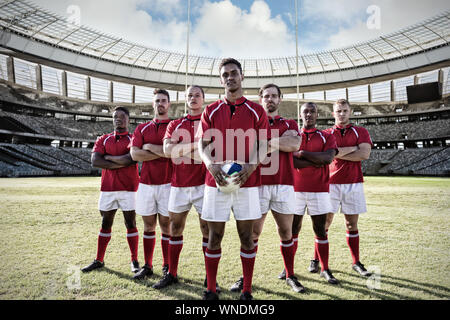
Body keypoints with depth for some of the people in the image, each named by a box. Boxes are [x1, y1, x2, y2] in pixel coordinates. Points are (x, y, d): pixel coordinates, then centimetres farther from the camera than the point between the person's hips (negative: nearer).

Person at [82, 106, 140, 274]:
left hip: (128, 188, -3)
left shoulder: (133, 139, 2)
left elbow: (132, 158, -18)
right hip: (107, 188, 4)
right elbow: (95, 161, -3)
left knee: (130, 223, 3)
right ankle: (99, 260, 24)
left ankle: (134, 260, 13)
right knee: (105, 223, 12)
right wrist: (121, 163, -10)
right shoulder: (103, 139, 12)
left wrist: (108, 157, -6)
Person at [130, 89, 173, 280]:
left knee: (166, 226, 4)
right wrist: (162, 153, -8)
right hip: (146, 183, 3)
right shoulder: (142, 128, 13)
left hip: (167, 183, -3)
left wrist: (149, 146, -5)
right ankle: (147, 266, 22)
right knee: (148, 226, 11)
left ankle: (167, 266, 17)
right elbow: (134, 154, -1)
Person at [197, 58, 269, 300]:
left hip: (247, 181, 0)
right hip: (216, 180, 1)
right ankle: (210, 289, 22)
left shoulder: (256, 110, 8)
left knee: (246, 236, 6)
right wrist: (210, 164, -16)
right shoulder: (211, 111, 10)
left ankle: (247, 290, 22)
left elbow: (264, 144, 3)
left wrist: (251, 164, -16)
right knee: (214, 236, 6)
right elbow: (202, 144, 4)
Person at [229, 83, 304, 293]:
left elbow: (295, 144, -5)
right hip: (258, 183, -1)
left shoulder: (290, 124, 17)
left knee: (286, 231, 8)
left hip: (284, 183, 1)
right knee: (253, 232, 1)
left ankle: (290, 276, 23)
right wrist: (279, 143, -11)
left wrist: (266, 141, -8)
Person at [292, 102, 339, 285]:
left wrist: (302, 153, -10)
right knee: (293, 229, 6)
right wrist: (317, 161, -10)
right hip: (296, 189, 0)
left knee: (320, 229, 7)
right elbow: (290, 161, -8)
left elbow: (329, 158, -11)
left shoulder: (327, 137, 9)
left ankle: (325, 270, 19)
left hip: (319, 190, 0)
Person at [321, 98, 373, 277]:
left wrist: (339, 152, -5)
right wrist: (353, 148, -5)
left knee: (352, 223, 8)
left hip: (353, 183, 1)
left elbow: (365, 154, -6)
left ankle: (356, 263, 18)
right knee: (325, 222, 1)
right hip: (331, 182, -1)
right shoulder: (326, 134, 9)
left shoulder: (361, 132, 11)